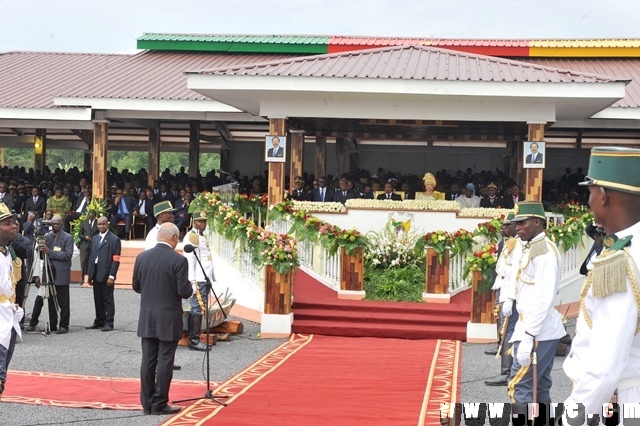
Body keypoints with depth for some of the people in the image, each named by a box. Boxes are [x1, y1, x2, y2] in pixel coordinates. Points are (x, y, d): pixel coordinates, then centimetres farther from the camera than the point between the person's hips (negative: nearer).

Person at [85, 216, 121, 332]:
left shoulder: (114, 239, -5)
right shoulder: (95, 239, 16)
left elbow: (116, 260, -11)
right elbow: (91, 257, 16)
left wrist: (111, 276, -17)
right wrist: (89, 274, 10)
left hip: (106, 274, -6)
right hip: (96, 274, 6)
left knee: (108, 299, -1)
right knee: (98, 299, 11)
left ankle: (108, 323, 3)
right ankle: (99, 321, 20)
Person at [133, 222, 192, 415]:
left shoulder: (142, 257, 1)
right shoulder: (178, 260, -13)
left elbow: (136, 287, 8)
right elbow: (184, 291, -15)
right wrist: (190, 289, 7)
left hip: (147, 317, 5)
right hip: (168, 319, -5)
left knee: (148, 360, 9)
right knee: (165, 361, 1)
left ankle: (147, 403, 14)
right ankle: (159, 404, 3)